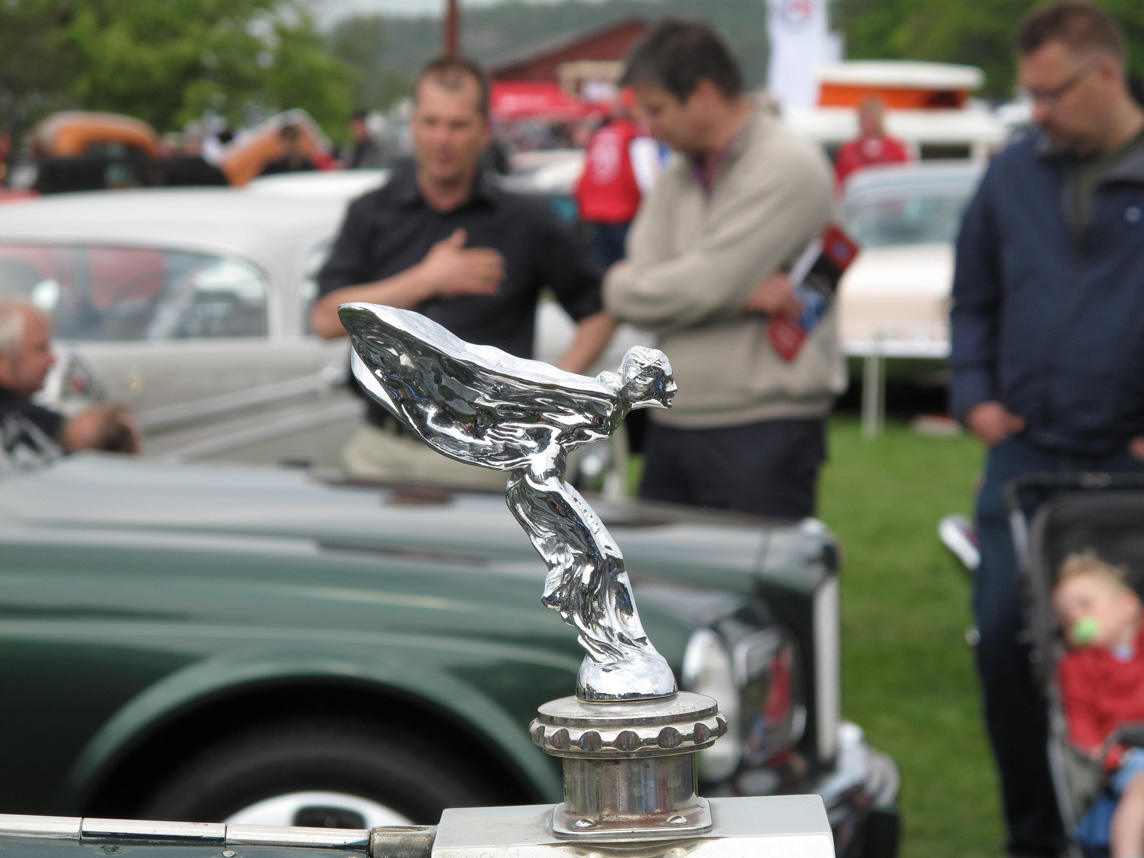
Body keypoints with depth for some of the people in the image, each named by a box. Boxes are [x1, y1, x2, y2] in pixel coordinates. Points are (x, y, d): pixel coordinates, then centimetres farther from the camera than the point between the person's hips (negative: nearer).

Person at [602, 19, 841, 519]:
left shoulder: (788, 169, -10)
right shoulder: (675, 181, 14)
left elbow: (703, 286, -17)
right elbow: (639, 294, 2)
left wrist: (618, 285, 0)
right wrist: (744, 294, -12)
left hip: (763, 429, -7)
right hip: (671, 426, 7)